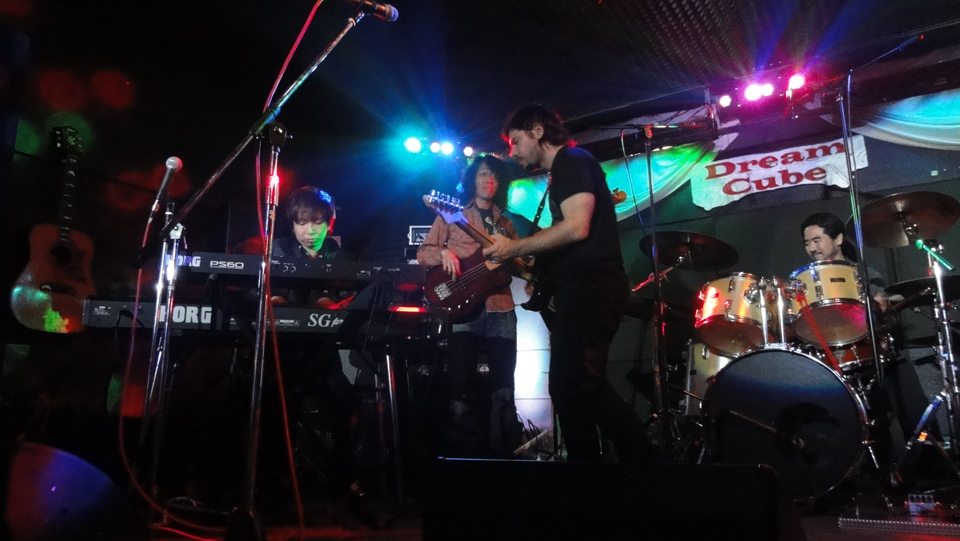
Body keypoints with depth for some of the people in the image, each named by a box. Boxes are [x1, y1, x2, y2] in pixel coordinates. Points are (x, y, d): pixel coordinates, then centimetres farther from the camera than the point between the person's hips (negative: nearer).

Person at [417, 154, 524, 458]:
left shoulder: (505, 223, 19)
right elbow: (423, 253, 6)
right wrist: (444, 253, -14)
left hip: (501, 310, 3)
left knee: (503, 387, 4)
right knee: (461, 385, -6)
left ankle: (503, 452, 14)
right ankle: (463, 452, 5)